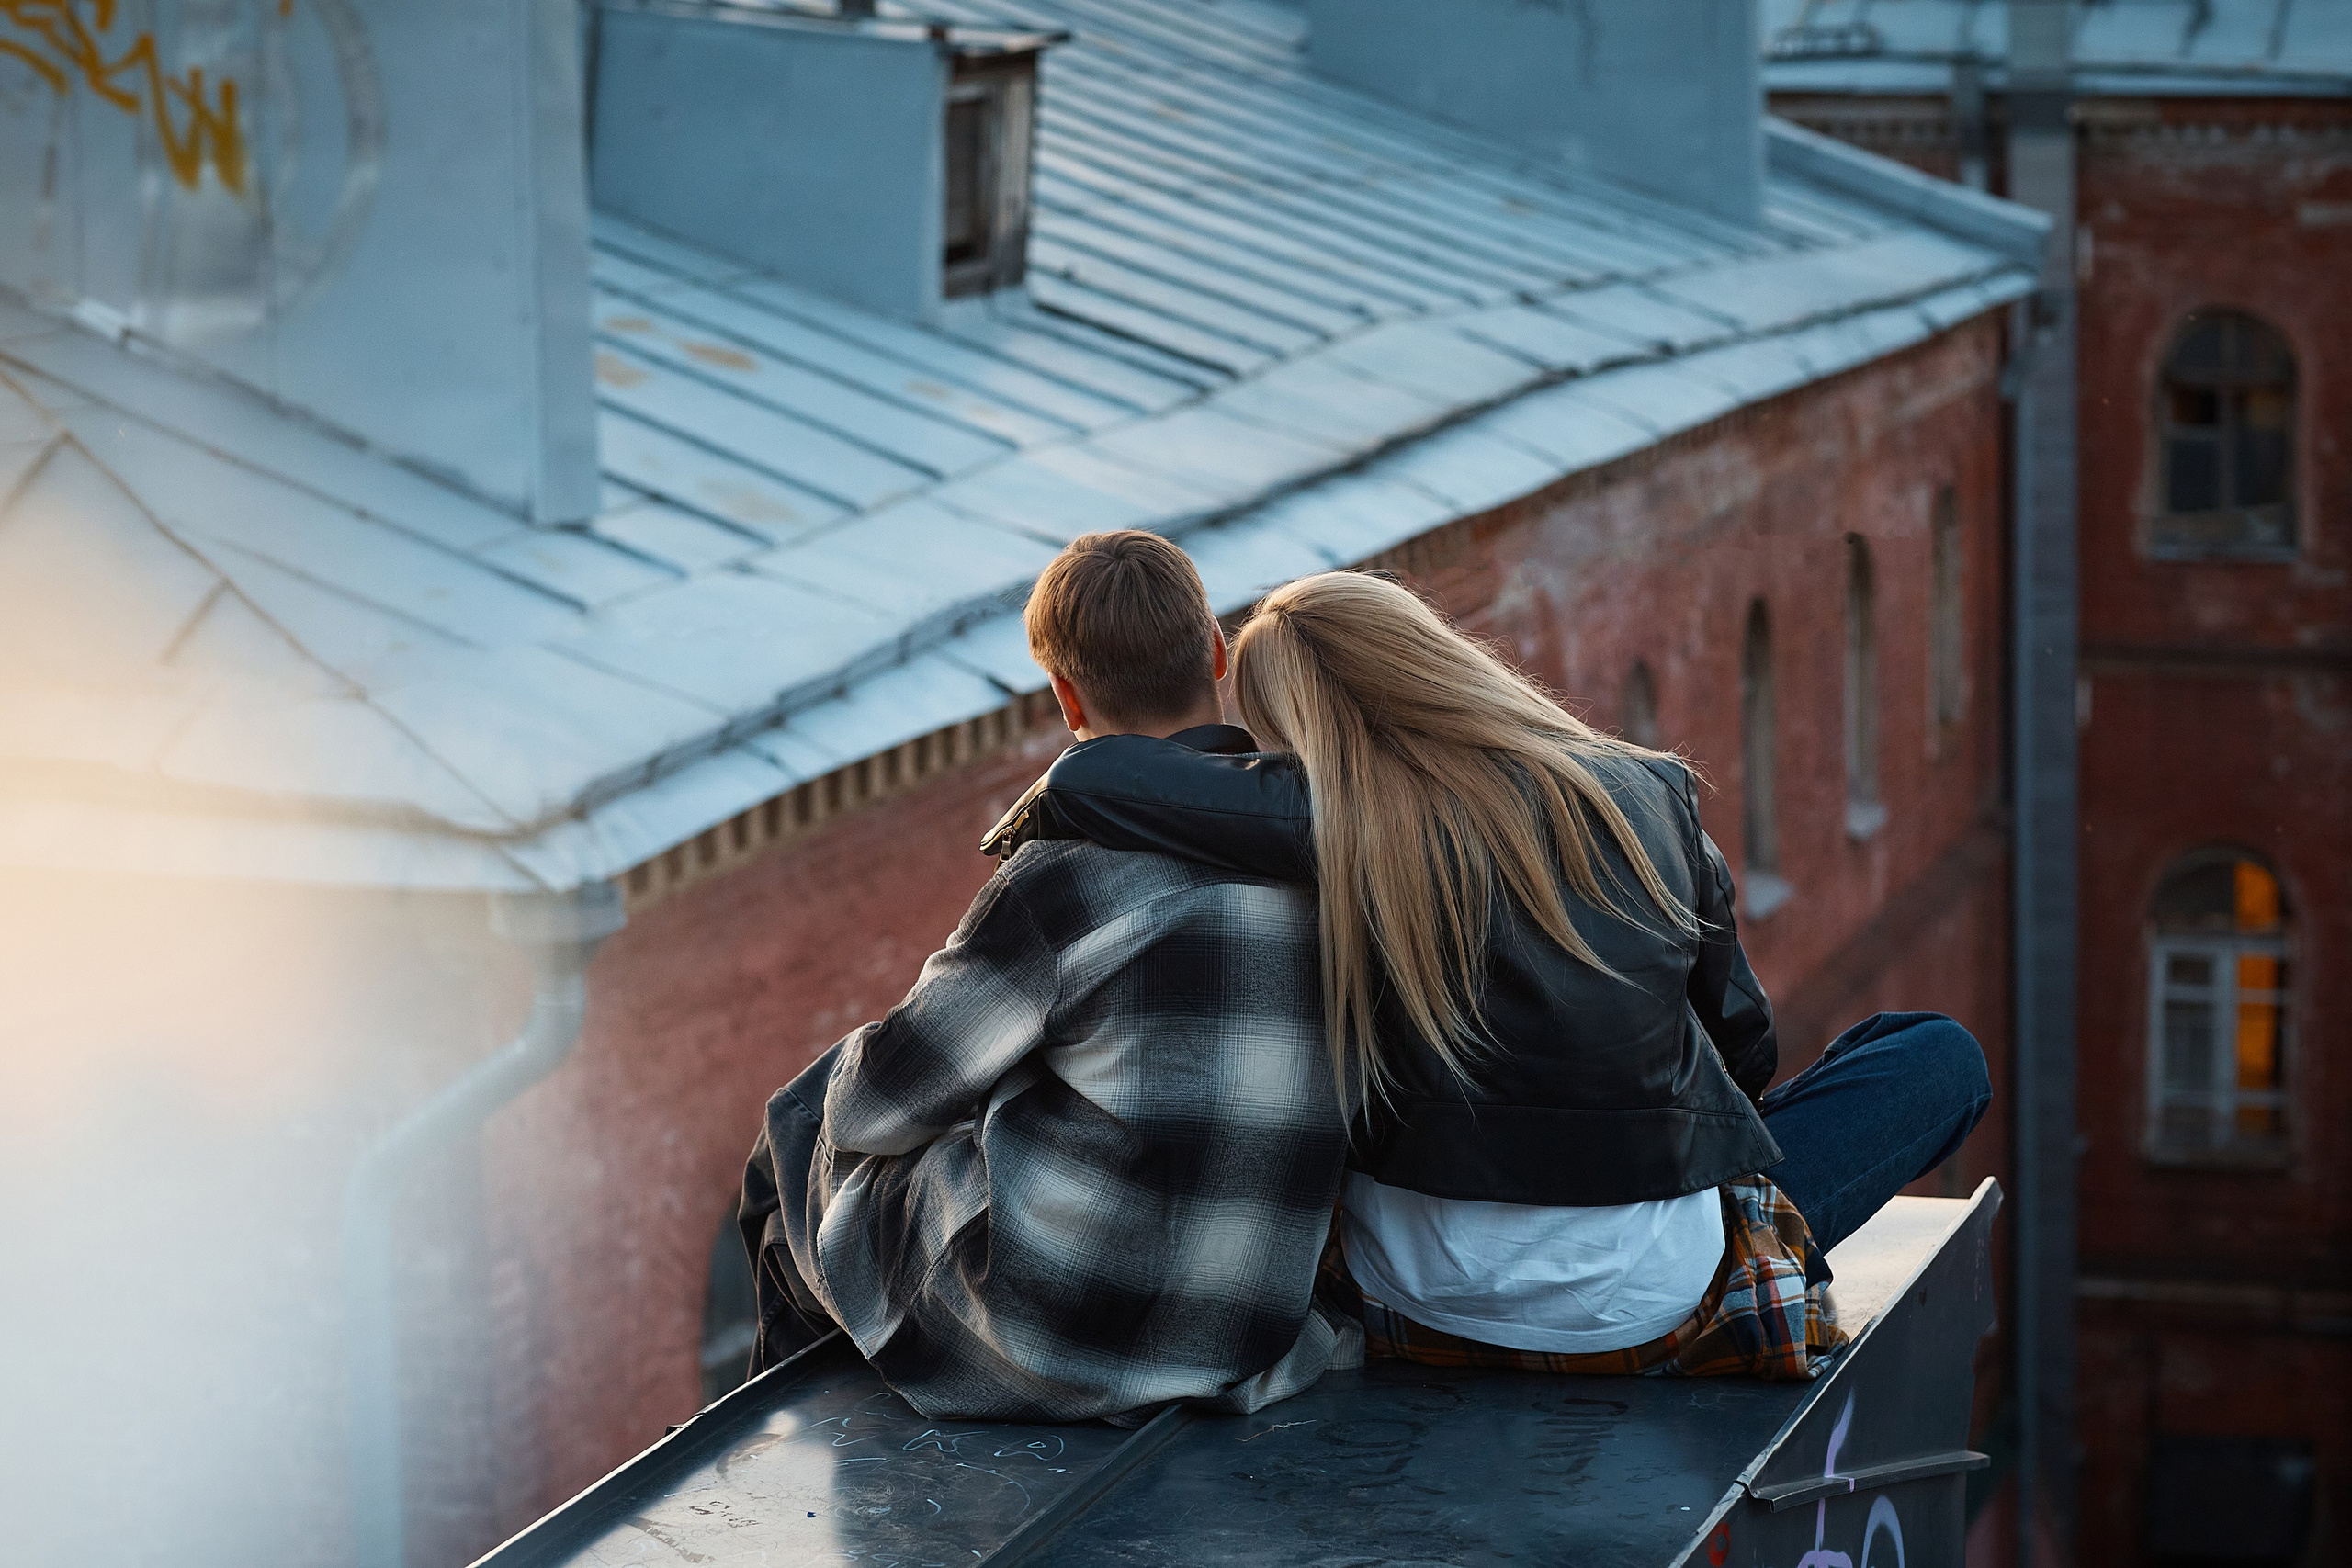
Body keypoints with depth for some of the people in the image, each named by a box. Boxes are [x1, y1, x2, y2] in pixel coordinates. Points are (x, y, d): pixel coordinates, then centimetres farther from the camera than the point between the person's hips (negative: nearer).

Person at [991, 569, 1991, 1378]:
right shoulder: (1651, 798, -3)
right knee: (1942, 1056, 16)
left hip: (1418, 1304, 2)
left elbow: (1085, 781, -15)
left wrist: (1032, 825, 8)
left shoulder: (1348, 823, -12)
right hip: (1654, 1307, -2)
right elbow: (1739, 1035, 9)